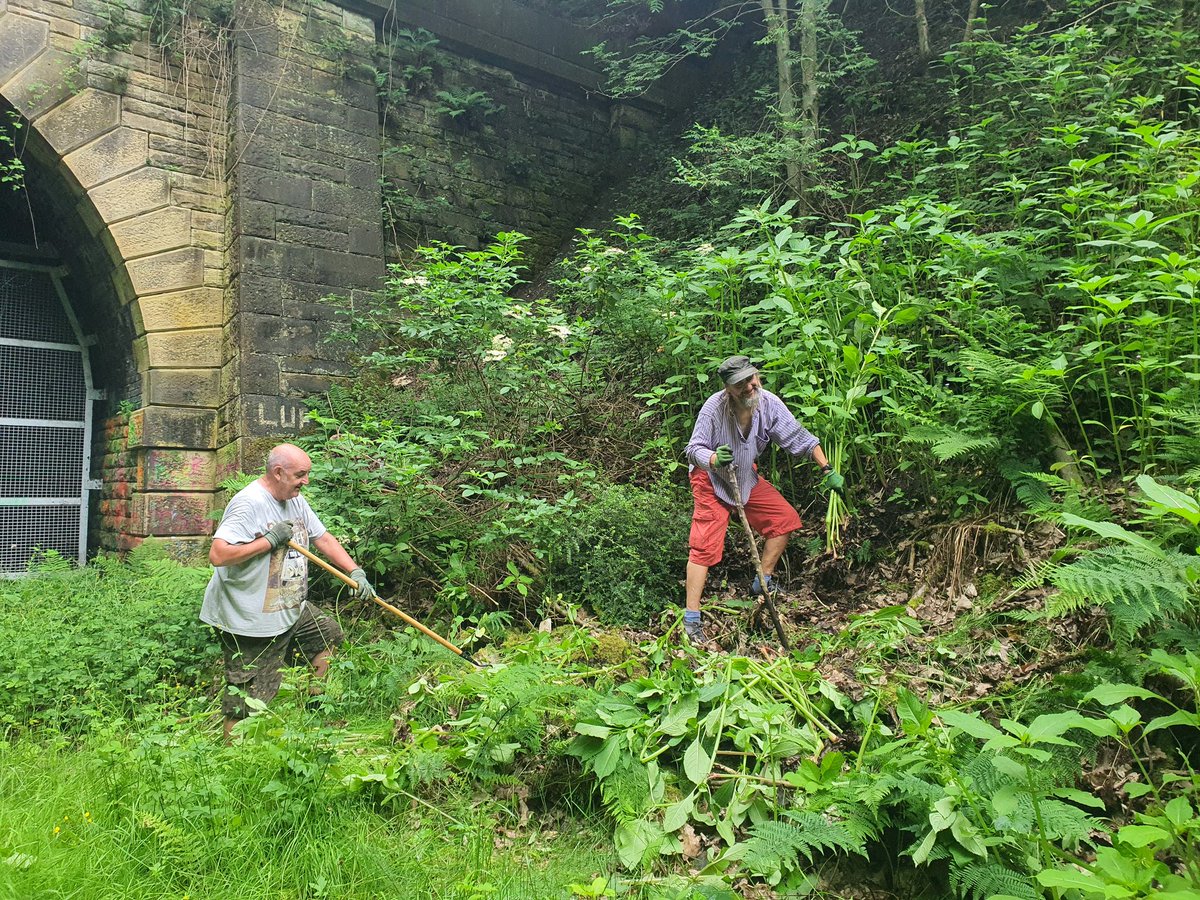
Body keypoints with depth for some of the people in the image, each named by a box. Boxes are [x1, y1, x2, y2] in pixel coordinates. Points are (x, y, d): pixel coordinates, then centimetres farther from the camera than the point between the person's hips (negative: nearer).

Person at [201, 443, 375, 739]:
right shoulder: (249, 504, -21)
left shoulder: (295, 500, 8)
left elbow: (323, 538, 13)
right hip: (250, 623, -9)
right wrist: (270, 539, -23)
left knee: (330, 633, 23)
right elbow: (218, 555, -30)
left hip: (292, 610, 9)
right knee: (247, 704, -3)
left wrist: (355, 571, 3)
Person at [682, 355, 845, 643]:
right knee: (705, 545, -12)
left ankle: (762, 583, 18)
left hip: (747, 478, 6)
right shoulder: (714, 407, -30)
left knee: (786, 518, 3)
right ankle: (691, 618, -8)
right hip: (710, 481, -6)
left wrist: (828, 470, -9)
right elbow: (695, 448, -25)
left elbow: (798, 437, -7)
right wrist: (714, 459, -47)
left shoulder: (768, 403, -17)